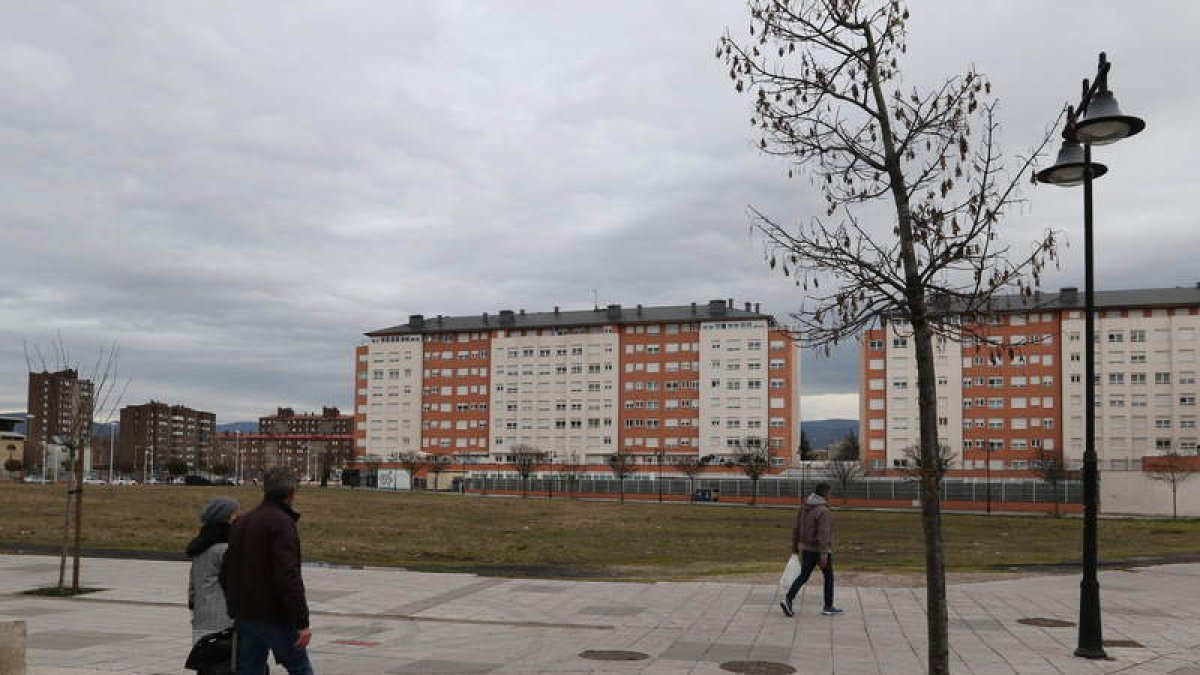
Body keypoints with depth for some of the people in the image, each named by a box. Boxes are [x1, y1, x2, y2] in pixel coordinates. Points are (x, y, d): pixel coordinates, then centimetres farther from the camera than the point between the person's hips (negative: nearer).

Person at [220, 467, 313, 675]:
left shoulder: (241, 523, 13)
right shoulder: (282, 523, -15)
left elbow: (225, 574, 19)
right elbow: (288, 577, -23)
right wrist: (302, 622, -22)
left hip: (244, 618, 8)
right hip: (275, 617, -8)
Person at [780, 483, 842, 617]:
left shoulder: (804, 508, 5)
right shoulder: (823, 511, -19)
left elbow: (796, 528, 10)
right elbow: (823, 533, -26)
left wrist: (795, 545, 18)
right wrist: (824, 554, -29)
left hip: (806, 549, 7)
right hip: (820, 550, -7)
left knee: (803, 576, 7)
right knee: (828, 576, 12)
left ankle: (788, 600, -11)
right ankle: (828, 607, 22)